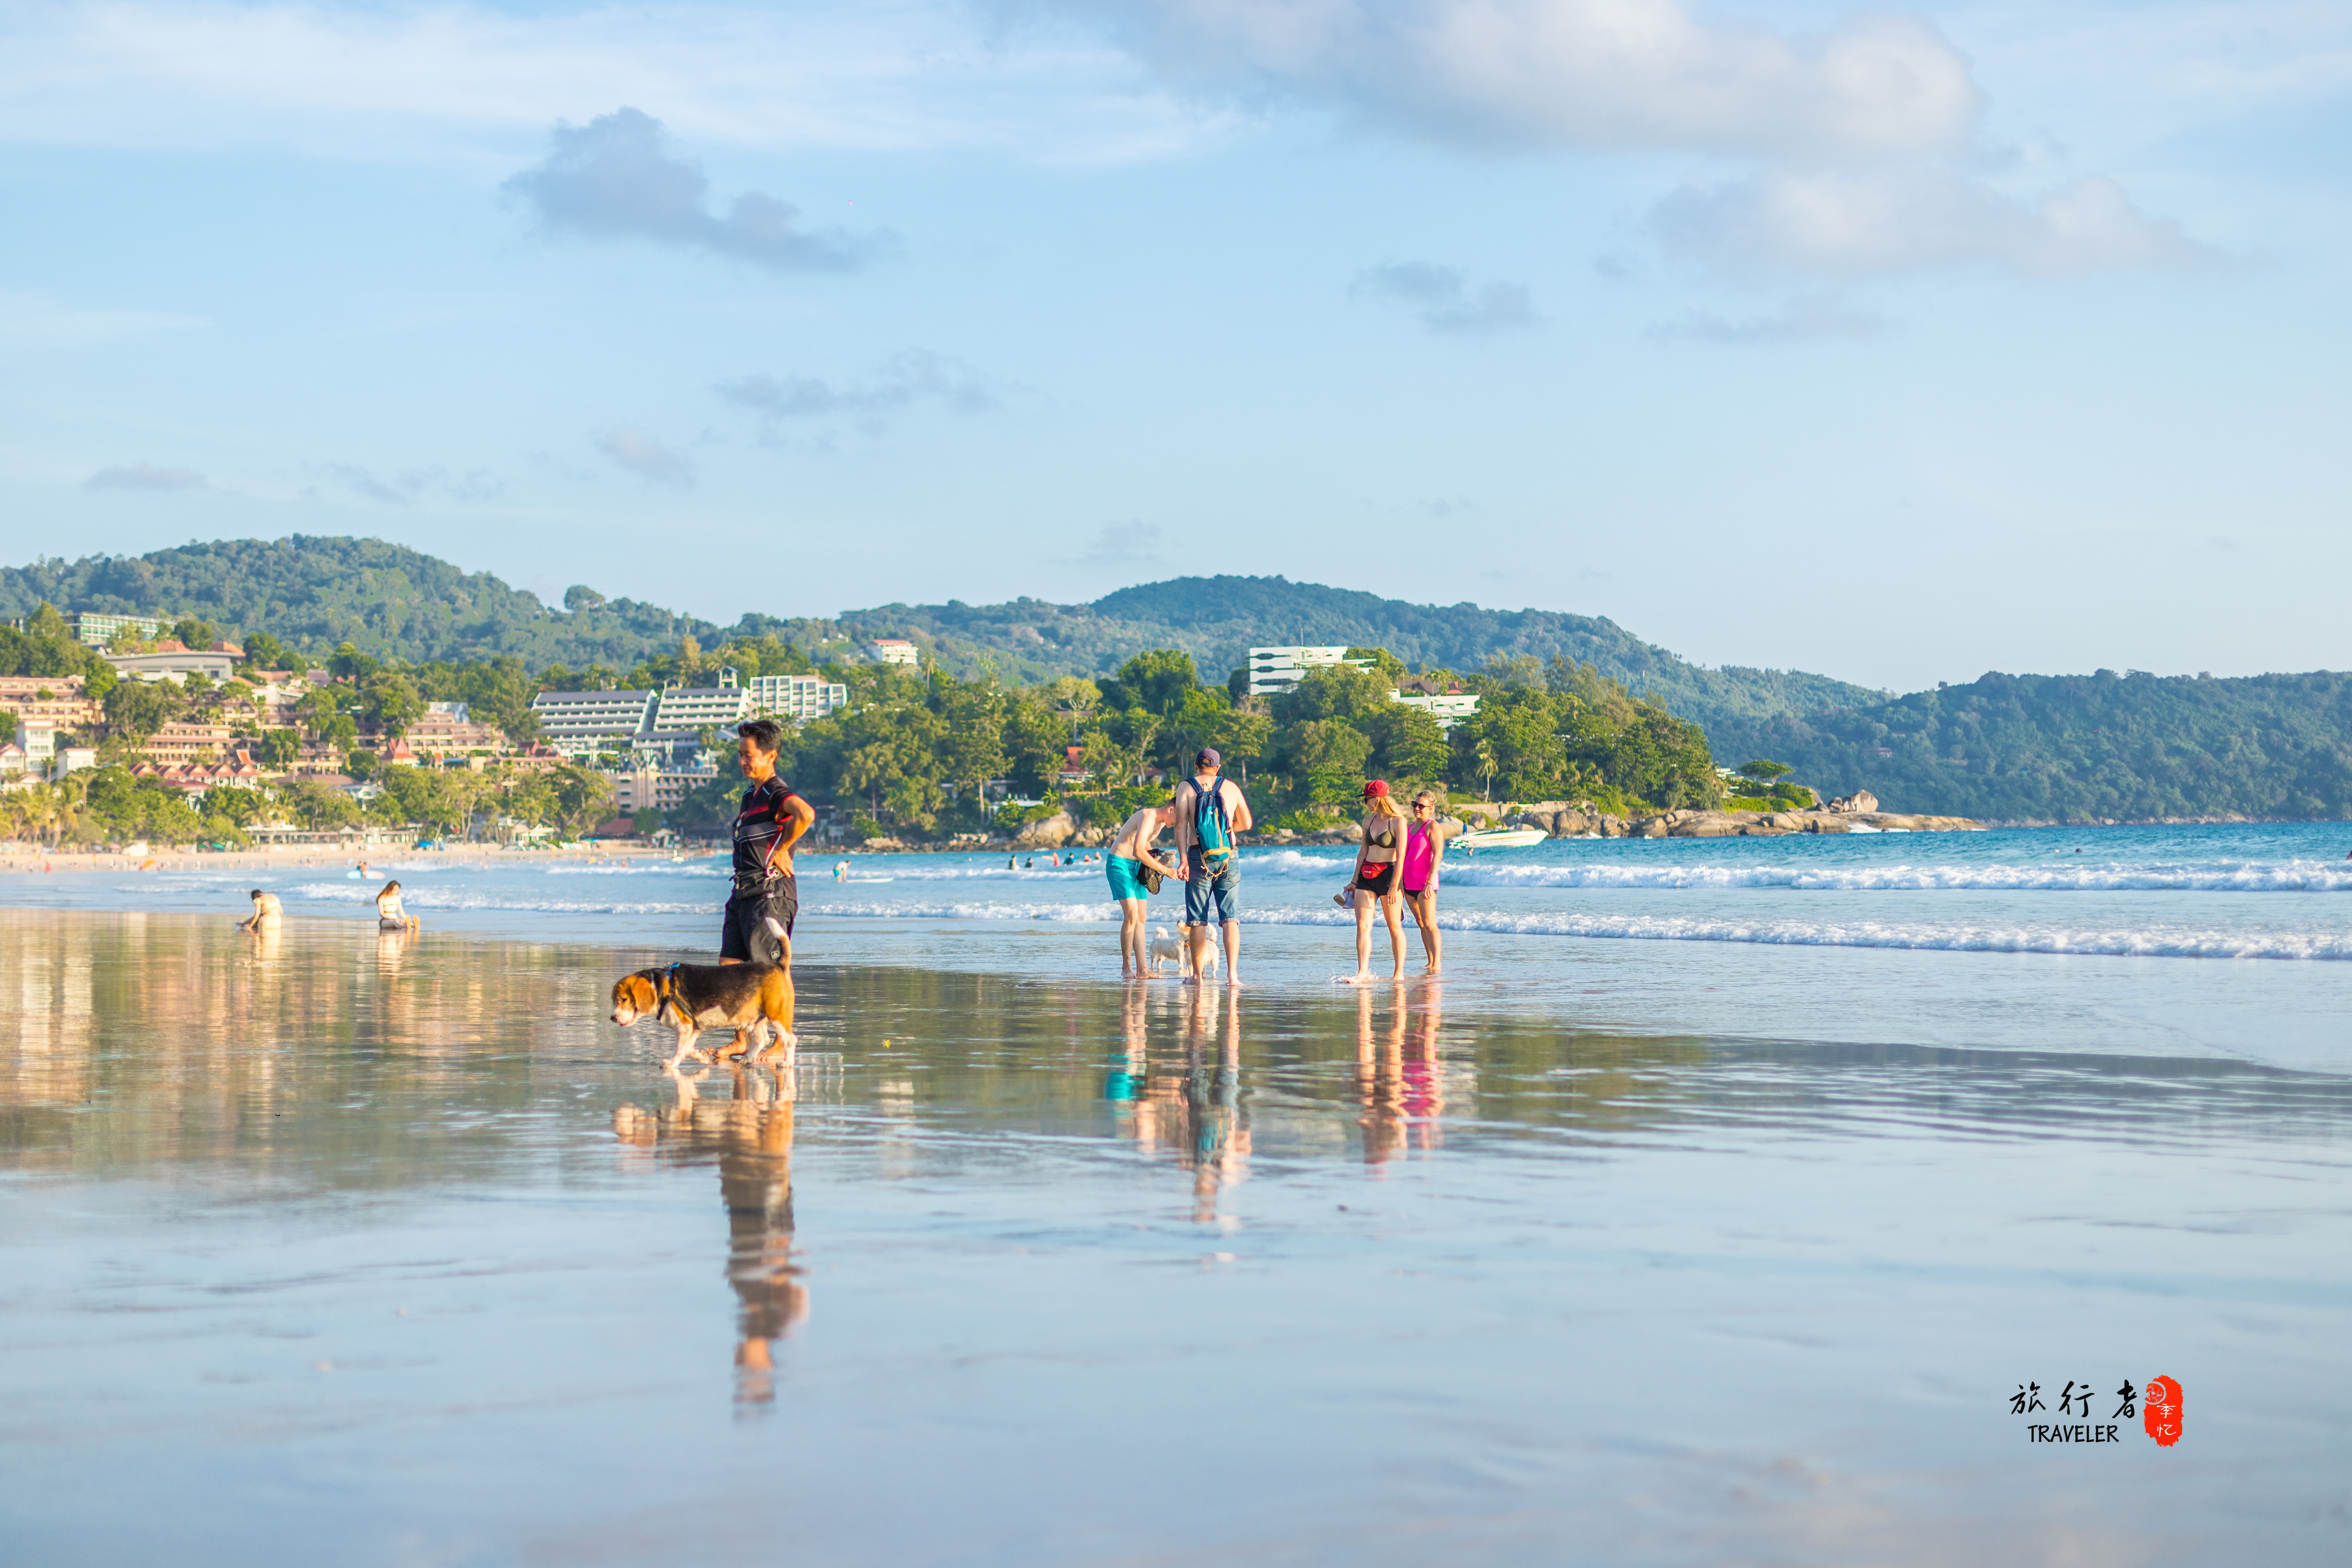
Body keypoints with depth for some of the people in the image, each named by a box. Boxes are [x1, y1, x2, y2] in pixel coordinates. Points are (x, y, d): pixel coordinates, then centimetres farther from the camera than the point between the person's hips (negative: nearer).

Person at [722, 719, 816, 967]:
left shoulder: (777, 793, -13)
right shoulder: (750, 796, 18)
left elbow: (806, 814, -35)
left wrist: (782, 849, -21)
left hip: (769, 894, -10)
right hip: (743, 894, 10)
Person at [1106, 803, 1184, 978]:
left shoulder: (1161, 822, 9)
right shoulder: (1149, 817, -22)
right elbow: (1138, 851, -31)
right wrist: (1164, 870, -27)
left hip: (1137, 866, 10)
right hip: (1119, 864, -10)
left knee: (1140, 919, 3)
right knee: (1131, 915, -17)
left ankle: (1142, 969, 1)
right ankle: (1126, 967, -9)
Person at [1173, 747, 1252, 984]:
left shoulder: (1186, 787, 3)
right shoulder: (1231, 787, 10)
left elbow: (1181, 824, -8)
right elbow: (1246, 823, 18)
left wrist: (1184, 859, -13)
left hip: (1199, 857, -1)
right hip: (1229, 858, 1)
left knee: (1198, 920, 6)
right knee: (1230, 918, -1)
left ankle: (1197, 974, 10)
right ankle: (1232, 973, -13)